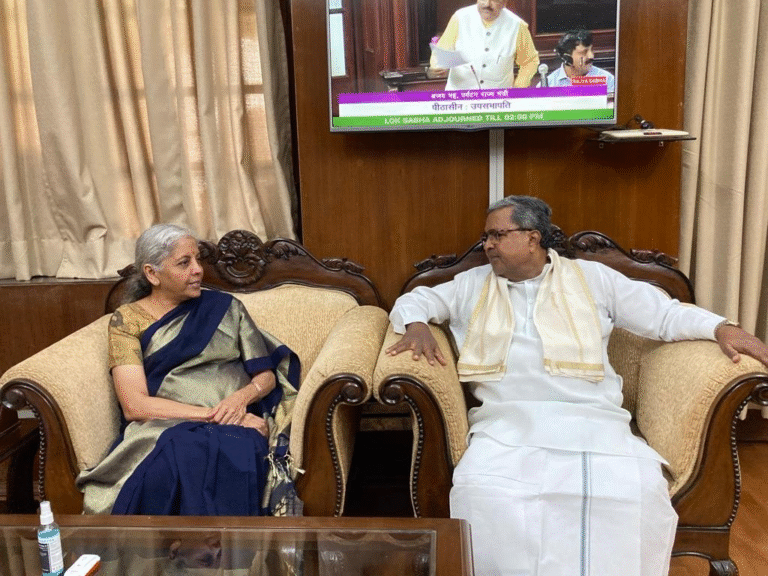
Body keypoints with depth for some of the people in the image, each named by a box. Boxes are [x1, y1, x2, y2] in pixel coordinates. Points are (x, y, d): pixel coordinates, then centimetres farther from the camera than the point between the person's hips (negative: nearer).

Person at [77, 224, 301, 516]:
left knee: (234, 457, -36)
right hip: (164, 430, -1)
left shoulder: (226, 307, 16)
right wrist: (214, 415, -12)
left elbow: (266, 375, 17)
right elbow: (134, 406, -4)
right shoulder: (128, 319, 8)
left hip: (234, 427, 2)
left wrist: (242, 396, -7)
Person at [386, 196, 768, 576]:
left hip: (590, 421, 0)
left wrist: (721, 328, -1)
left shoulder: (592, 278, 16)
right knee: (481, 490, -31)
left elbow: (665, 314, 16)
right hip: (507, 424, 1)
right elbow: (414, 300, 25)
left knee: (638, 491, -29)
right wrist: (416, 325, 1)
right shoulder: (472, 285, 20)